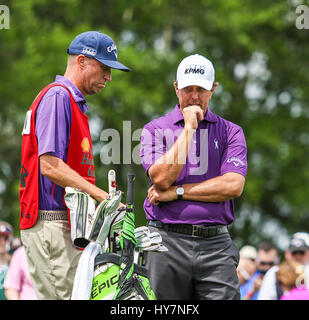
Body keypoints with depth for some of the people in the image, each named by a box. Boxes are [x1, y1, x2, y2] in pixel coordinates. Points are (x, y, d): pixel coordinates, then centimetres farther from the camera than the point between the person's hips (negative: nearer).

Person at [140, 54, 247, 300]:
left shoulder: (230, 132, 12)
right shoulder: (155, 129, 9)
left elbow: (233, 185, -3)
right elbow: (161, 178, -8)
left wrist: (177, 192, -5)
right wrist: (189, 128, -7)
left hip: (215, 244, 1)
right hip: (167, 242, -1)